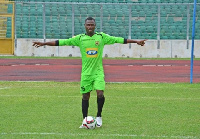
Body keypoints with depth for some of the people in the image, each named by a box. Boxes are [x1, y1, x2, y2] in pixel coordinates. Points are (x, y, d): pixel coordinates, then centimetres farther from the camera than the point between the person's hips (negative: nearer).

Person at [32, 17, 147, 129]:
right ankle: (85, 120, 17)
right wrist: (43, 43, -1)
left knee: (100, 93, -15)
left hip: (98, 71, -1)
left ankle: (99, 116, 6)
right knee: (85, 96, 4)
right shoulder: (80, 38, 0)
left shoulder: (102, 37, 0)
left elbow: (119, 40, 3)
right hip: (86, 72, 1)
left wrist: (136, 42, 3)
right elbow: (61, 42, 1)